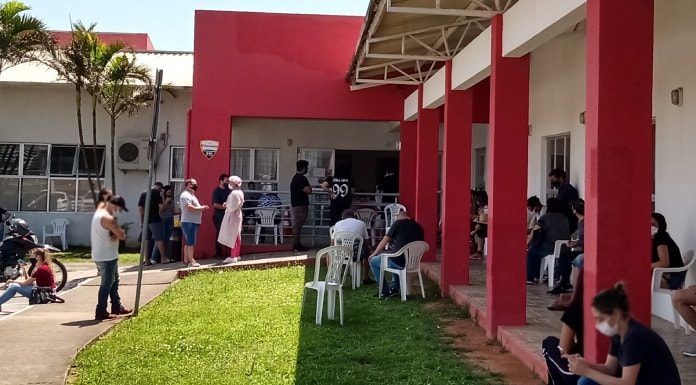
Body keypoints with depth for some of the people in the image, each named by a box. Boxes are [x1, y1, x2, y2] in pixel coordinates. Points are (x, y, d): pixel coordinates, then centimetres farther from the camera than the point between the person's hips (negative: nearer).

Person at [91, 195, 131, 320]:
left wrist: (116, 234, -12)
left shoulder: (99, 212, 9)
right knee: (107, 284, -3)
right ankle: (100, 312, 1)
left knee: (114, 281, 19)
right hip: (107, 257, -10)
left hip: (100, 255, 10)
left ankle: (117, 307, 29)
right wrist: (119, 231, -5)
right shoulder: (108, 219, -22)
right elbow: (122, 236, -23)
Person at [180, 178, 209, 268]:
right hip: (189, 222, -11)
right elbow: (189, 208, -23)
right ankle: (191, 261, -11)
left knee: (189, 242, 13)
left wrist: (201, 207, 9)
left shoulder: (191, 195, 21)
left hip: (193, 222, 11)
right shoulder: (186, 195, -13)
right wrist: (201, 208, -13)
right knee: (191, 242, -11)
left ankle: (186, 260, 18)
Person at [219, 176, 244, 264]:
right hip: (237, 215, 10)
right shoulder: (240, 192, 12)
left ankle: (233, 257, -5)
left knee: (232, 237, -7)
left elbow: (233, 206, -23)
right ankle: (237, 255, 19)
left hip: (232, 216, -10)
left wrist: (226, 206, -4)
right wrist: (227, 204, 8)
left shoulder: (234, 193, -19)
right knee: (237, 237, 13)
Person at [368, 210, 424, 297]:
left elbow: (384, 242, 4)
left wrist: (374, 254, 20)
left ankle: (385, 290, 16)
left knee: (373, 261, 15)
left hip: (400, 262, -6)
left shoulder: (398, 223, -2)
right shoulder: (419, 227, 11)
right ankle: (394, 287, 31)